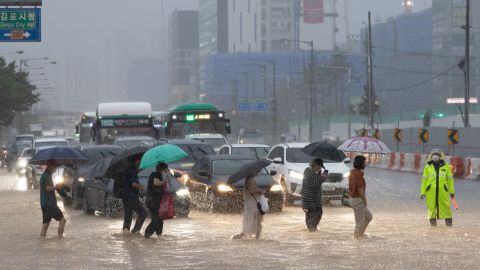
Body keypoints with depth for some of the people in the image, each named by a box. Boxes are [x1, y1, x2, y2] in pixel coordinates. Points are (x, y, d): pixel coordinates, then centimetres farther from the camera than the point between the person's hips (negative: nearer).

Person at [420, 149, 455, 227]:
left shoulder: (446, 166, 9)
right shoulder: (428, 167, 9)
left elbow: (450, 179, 12)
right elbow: (424, 180, 10)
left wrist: (452, 191, 10)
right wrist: (423, 192, 6)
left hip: (442, 190, 0)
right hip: (431, 190, 0)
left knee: (445, 205, -4)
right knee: (432, 206, -2)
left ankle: (448, 221, 4)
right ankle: (433, 221, 5)